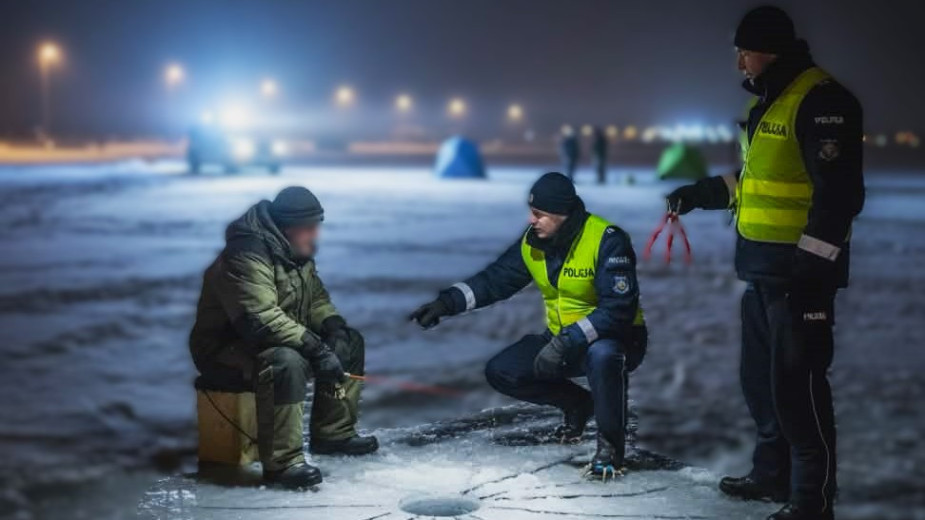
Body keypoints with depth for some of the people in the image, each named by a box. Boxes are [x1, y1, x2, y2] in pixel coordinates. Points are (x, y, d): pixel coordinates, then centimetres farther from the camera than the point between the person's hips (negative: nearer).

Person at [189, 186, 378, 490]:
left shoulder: (297, 252, 5)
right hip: (227, 350, -10)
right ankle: (281, 462, -33)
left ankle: (333, 433, 13)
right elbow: (261, 320, -36)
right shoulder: (247, 256, -27)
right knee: (285, 363, -39)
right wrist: (316, 349, -37)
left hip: (282, 339, 10)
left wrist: (333, 326, -7)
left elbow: (315, 297, 14)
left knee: (350, 342, 8)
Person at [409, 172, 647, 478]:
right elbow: (494, 280, 0)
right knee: (500, 372, -6)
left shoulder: (606, 240, -24)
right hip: (561, 340, 7)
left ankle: (610, 444, -17)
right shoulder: (532, 243, -3)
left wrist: (567, 343, -35)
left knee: (602, 355, -41)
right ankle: (578, 405, 15)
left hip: (615, 336, -7)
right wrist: (447, 302, -15)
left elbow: (619, 308, -30)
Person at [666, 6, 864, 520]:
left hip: (800, 268, -10)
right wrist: (703, 192, 21)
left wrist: (812, 265, -24)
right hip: (762, 266, 10)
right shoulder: (766, 101, 15)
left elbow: (839, 193, -22)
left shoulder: (820, 101, -17)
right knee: (760, 377, 17)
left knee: (796, 384, -7)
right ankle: (773, 473, 31)